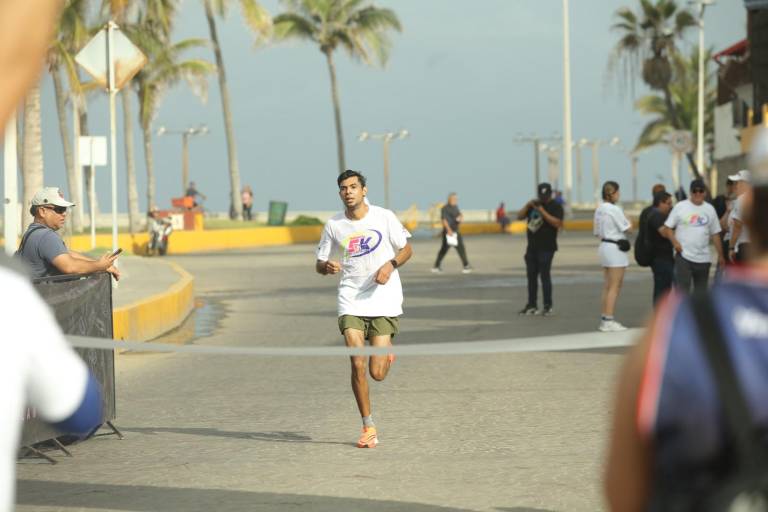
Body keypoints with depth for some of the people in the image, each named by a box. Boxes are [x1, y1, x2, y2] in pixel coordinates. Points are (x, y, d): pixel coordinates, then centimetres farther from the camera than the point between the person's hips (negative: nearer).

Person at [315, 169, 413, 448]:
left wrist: (391, 264, -11)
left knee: (377, 373, -5)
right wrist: (327, 267, -12)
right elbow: (319, 263, 12)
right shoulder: (333, 225, 4)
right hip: (351, 302, 1)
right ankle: (368, 428, 1)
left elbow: (406, 248, 9)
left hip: (384, 301, -1)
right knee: (358, 365, -12)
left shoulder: (384, 217, -1)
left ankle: (386, 350, 33)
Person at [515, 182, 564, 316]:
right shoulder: (534, 205, 14)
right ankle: (532, 306, 14)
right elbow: (519, 217, 11)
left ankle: (548, 306, -4)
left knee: (545, 275, -8)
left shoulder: (556, 206, -5)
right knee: (531, 276, 8)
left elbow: (557, 223, -20)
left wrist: (542, 211, -22)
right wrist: (527, 205, -5)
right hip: (532, 247, 7)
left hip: (546, 248, -7)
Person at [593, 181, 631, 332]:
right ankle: (608, 321, -5)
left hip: (604, 245, 9)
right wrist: (629, 222, 7)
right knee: (615, 287, -4)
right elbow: (626, 228, -11)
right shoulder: (614, 209, -17)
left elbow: (597, 232, 14)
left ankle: (604, 320, 18)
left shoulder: (599, 209, 10)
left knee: (607, 286, 15)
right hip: (615, 247, -9)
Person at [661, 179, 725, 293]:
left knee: (701, 291, 11)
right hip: (683, 256, -4)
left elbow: (715, 234, 12)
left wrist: (720, 255, 10)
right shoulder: (680, 207, -2)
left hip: (703, 258, 4)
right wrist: (675, 242, -17)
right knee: (682, 289, -10)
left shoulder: (710, 209, 8)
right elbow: (667, 228, 0)